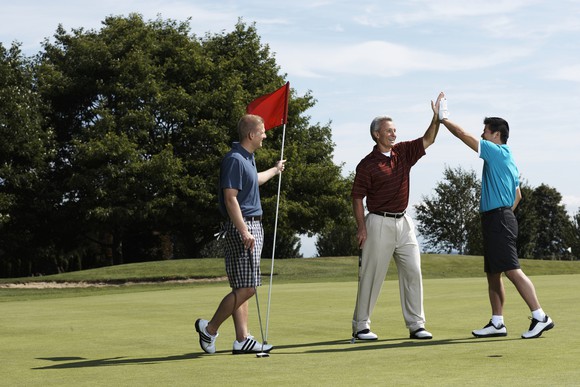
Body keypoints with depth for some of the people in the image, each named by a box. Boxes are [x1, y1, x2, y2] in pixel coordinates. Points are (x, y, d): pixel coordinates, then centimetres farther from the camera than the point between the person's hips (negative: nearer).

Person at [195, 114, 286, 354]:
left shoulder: (247, 158, 17)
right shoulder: (235, 160, -15)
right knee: (245, 288, -11)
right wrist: (244, 232, -26)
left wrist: (275, 170, 58)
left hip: (253, 226, 10)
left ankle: (242, 339, 8)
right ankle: (209, 328, 0)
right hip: (243, 227, -10)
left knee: (242, 288, 8)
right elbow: (230, 198, -21)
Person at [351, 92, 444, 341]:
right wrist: (361, 227, -12)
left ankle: (416, 325, 7)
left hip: (403, 222, 6)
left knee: (413, 272, 2)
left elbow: (427, 141, 5)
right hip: (379, 223, -6)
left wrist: (436, 117, -10)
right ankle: (360, 326, 7)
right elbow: (357, 197, -5)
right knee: (371, 275, -2)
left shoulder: (403, 152, 9)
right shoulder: (367, 164, -6)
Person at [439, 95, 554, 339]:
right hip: (497, 220, 10)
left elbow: (463, 135, -9)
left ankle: (540, 317, -14)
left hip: (498, 220, -10)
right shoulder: (507, 159, 20)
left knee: (512, 271, -13)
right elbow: (517, 196, 26)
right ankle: (497, 323, 14)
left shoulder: (498, 152, -9)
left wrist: (442, 119, 1)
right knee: (493, 274, 11)